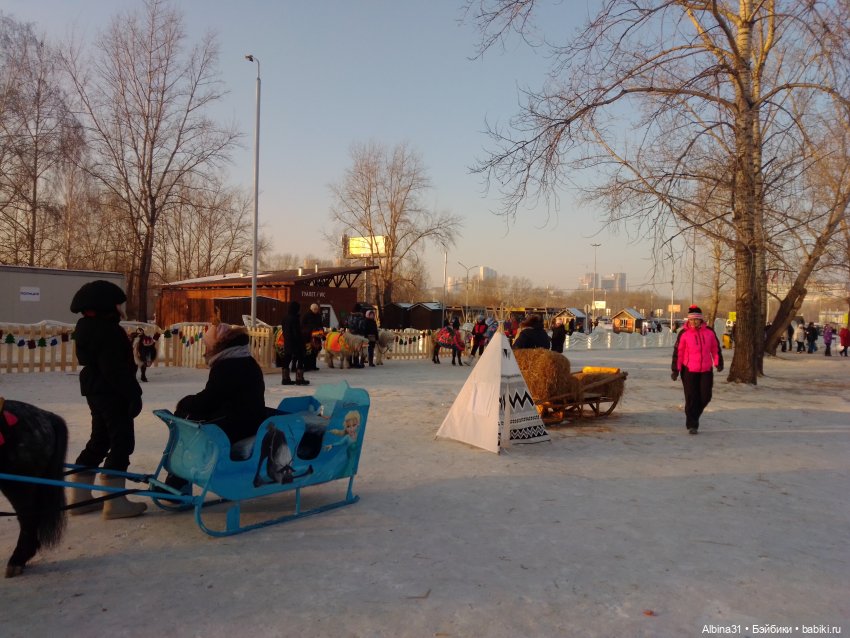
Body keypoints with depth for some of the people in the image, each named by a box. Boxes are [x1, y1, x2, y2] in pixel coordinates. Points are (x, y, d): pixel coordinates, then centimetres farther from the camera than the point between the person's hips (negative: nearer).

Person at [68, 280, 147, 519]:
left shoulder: (86, 327, 14)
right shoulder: (106, 330, -19)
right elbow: (116, 368, -24)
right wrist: (132, 394, -20)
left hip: (96, 390, 11)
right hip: (111, 392, -11)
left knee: (99, 440, 17)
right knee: (122, 441, -5)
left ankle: (80, 496, 23)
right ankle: (114, 501, -4)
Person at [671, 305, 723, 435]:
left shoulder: (709, 332, 1)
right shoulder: (684, 333, -7)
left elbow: (715, 348, 13)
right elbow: (678, 352, -6)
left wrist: (718, 363, 12)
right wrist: (675, 370, -8)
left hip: (706, 370, 3)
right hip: (689, 371, -3)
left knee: (705, 396, 4)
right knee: (691, 398, -2)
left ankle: (694, 415, 31)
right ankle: (692, 425, 6)